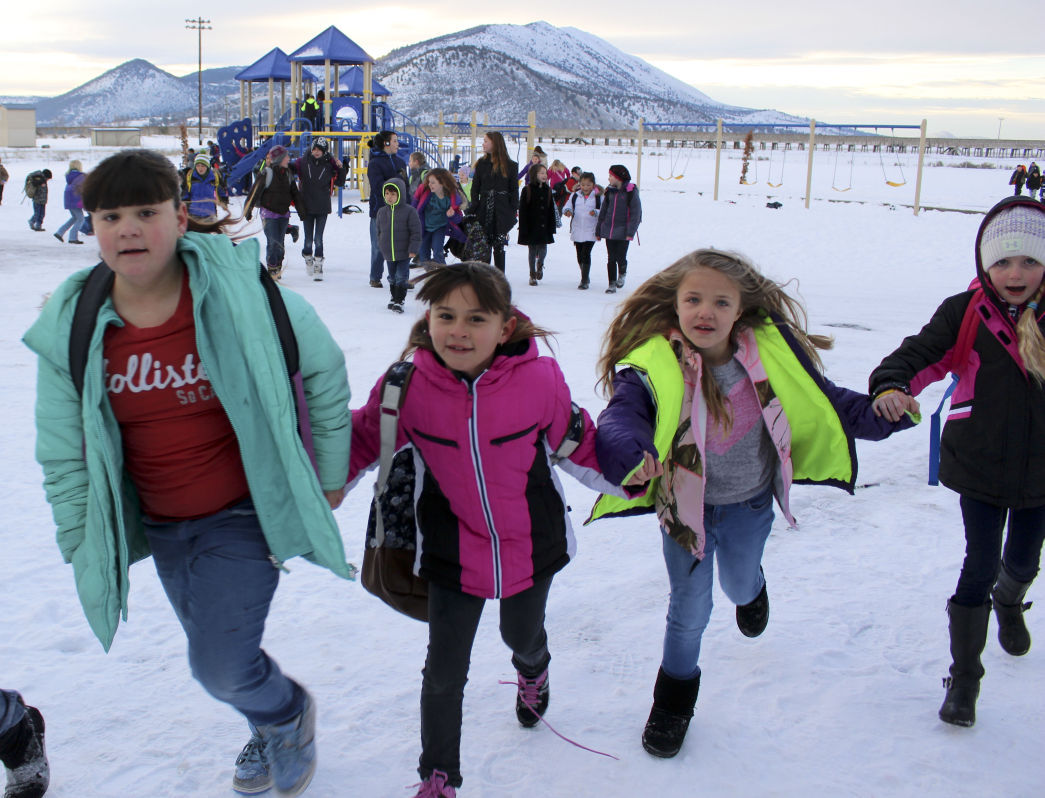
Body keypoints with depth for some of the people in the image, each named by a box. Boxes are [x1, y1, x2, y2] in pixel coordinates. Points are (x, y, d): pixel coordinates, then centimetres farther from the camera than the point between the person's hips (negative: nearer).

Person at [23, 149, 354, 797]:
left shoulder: (238, 294, -21)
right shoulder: (71, 327, -10)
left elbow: (324, 370, -5)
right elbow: (65, 453, 1)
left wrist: (330, 475, 2)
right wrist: (83, 549, 3)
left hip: (244, 512, -4)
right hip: (160, 524, 5)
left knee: (221, 666, -8)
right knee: (217, 654, 20)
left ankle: (291, 713, 28)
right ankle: (270, 730, 52)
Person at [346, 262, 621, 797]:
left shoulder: (540, 379, -18)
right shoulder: (406, 387, -18)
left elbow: (580, 446, -2)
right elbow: (362, 441, -2)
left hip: (531, 546, 1)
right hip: (452, 552, -1)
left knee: (522, 637, 26)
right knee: (444, 672, 4)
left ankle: (533, 671, 66)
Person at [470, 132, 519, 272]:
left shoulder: (510, 165, 2)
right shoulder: (482, 163, 8)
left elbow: (514, 189, 3)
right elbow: (475, 187, 9)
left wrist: (513, 211, -4)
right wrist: (474, 207, -2)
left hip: (502, 212, -2)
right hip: (484, 210, 2)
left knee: (499, 245, -1)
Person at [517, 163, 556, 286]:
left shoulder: (547, 190, 7)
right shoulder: (527, 190, -5)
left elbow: (551, 210, 10)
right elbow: (522, 210, -7)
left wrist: (552, 227, 5)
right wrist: (524, 228, -11)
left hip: (544, 226, 3)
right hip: (531, 226, -3)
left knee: (543, 249, -5)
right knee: (532, 250, 5)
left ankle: (540, 264, 27)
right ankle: (532, 275, 16)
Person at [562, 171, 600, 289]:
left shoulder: (598, 197, -4)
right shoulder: (574, 196, 6)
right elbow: (568, 207, 8)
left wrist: (596, 212, -25)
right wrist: (567, 211, -15)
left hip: (591, 231, -4)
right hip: (577, 230, 4)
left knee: (586, 254, -13)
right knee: (579, 255, 13)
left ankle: (584, 281, -8)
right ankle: (585, 277, 33)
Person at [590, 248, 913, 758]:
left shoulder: (771, 351, -18)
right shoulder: (653, 365, -27)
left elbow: (822, 401, -7)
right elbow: (621, 416, -40)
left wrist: (877, 414, -22)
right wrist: (631, 457, -62)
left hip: (750, 505, 2)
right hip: (686, 506, -2)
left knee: (739, 587, 26)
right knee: (690, 608, 10)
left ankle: (751, 586, 67)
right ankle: (675, 694, 39)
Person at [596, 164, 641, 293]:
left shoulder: (631, 191, -6)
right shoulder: (609, 191, 10)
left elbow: (636, 213, -8)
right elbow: (603, 211, 15)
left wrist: (630, 232, -15)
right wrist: (598, 230, 14)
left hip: (623, 232, -5)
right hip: (609, 231, 5)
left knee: (620, 258, -6)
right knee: (611, 259, 4)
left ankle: (622, 274, 26)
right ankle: (612, 284, 13)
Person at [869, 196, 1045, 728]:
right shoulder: (964, 314, -12)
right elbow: (920, 354, -17)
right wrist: (892, 385, -38)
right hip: (979, 467, -2)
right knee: (980, 568, -1)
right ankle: (964, 676, 16)